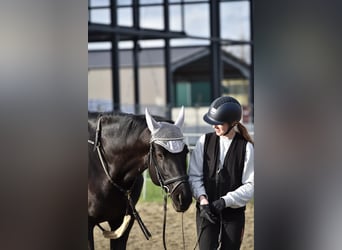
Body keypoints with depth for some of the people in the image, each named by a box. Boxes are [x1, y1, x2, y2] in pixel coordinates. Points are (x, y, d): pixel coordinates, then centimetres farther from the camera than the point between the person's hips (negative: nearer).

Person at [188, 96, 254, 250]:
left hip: (234, 211, 0)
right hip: (206, 209, 1)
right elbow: (194, 175, -1)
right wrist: (202, 199, -18)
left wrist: (226, 201, -19)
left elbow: (250, 185, -7)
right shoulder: (205, 141, 0)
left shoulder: (246, 147, -5)